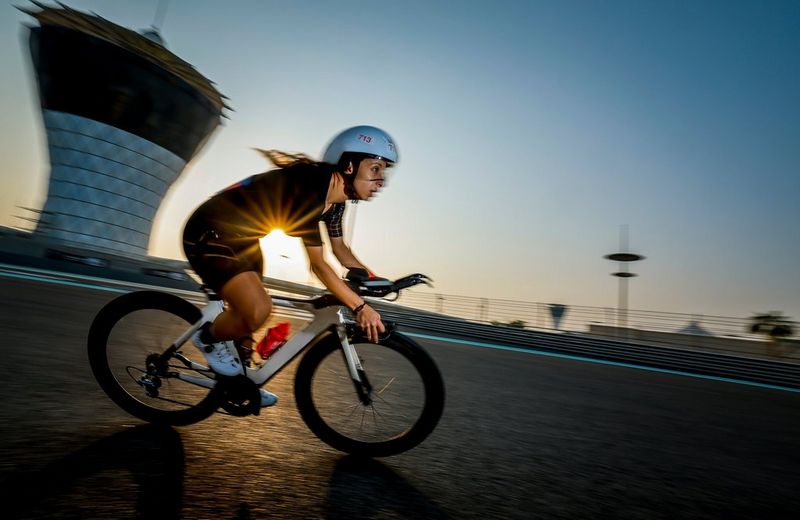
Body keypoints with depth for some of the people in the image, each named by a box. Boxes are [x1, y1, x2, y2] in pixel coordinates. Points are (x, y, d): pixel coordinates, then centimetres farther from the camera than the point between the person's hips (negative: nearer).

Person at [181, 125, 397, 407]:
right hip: (209, 235, -9)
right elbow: (318, 265, -30)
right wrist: (360, 306, -30)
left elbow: (341, 250, 10)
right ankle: (208, 338, 6)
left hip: (241, 238, 10)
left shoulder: (335, 197, -2)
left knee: (249, 315, 17)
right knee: (258, 311, -25)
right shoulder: (310, 187, -31)